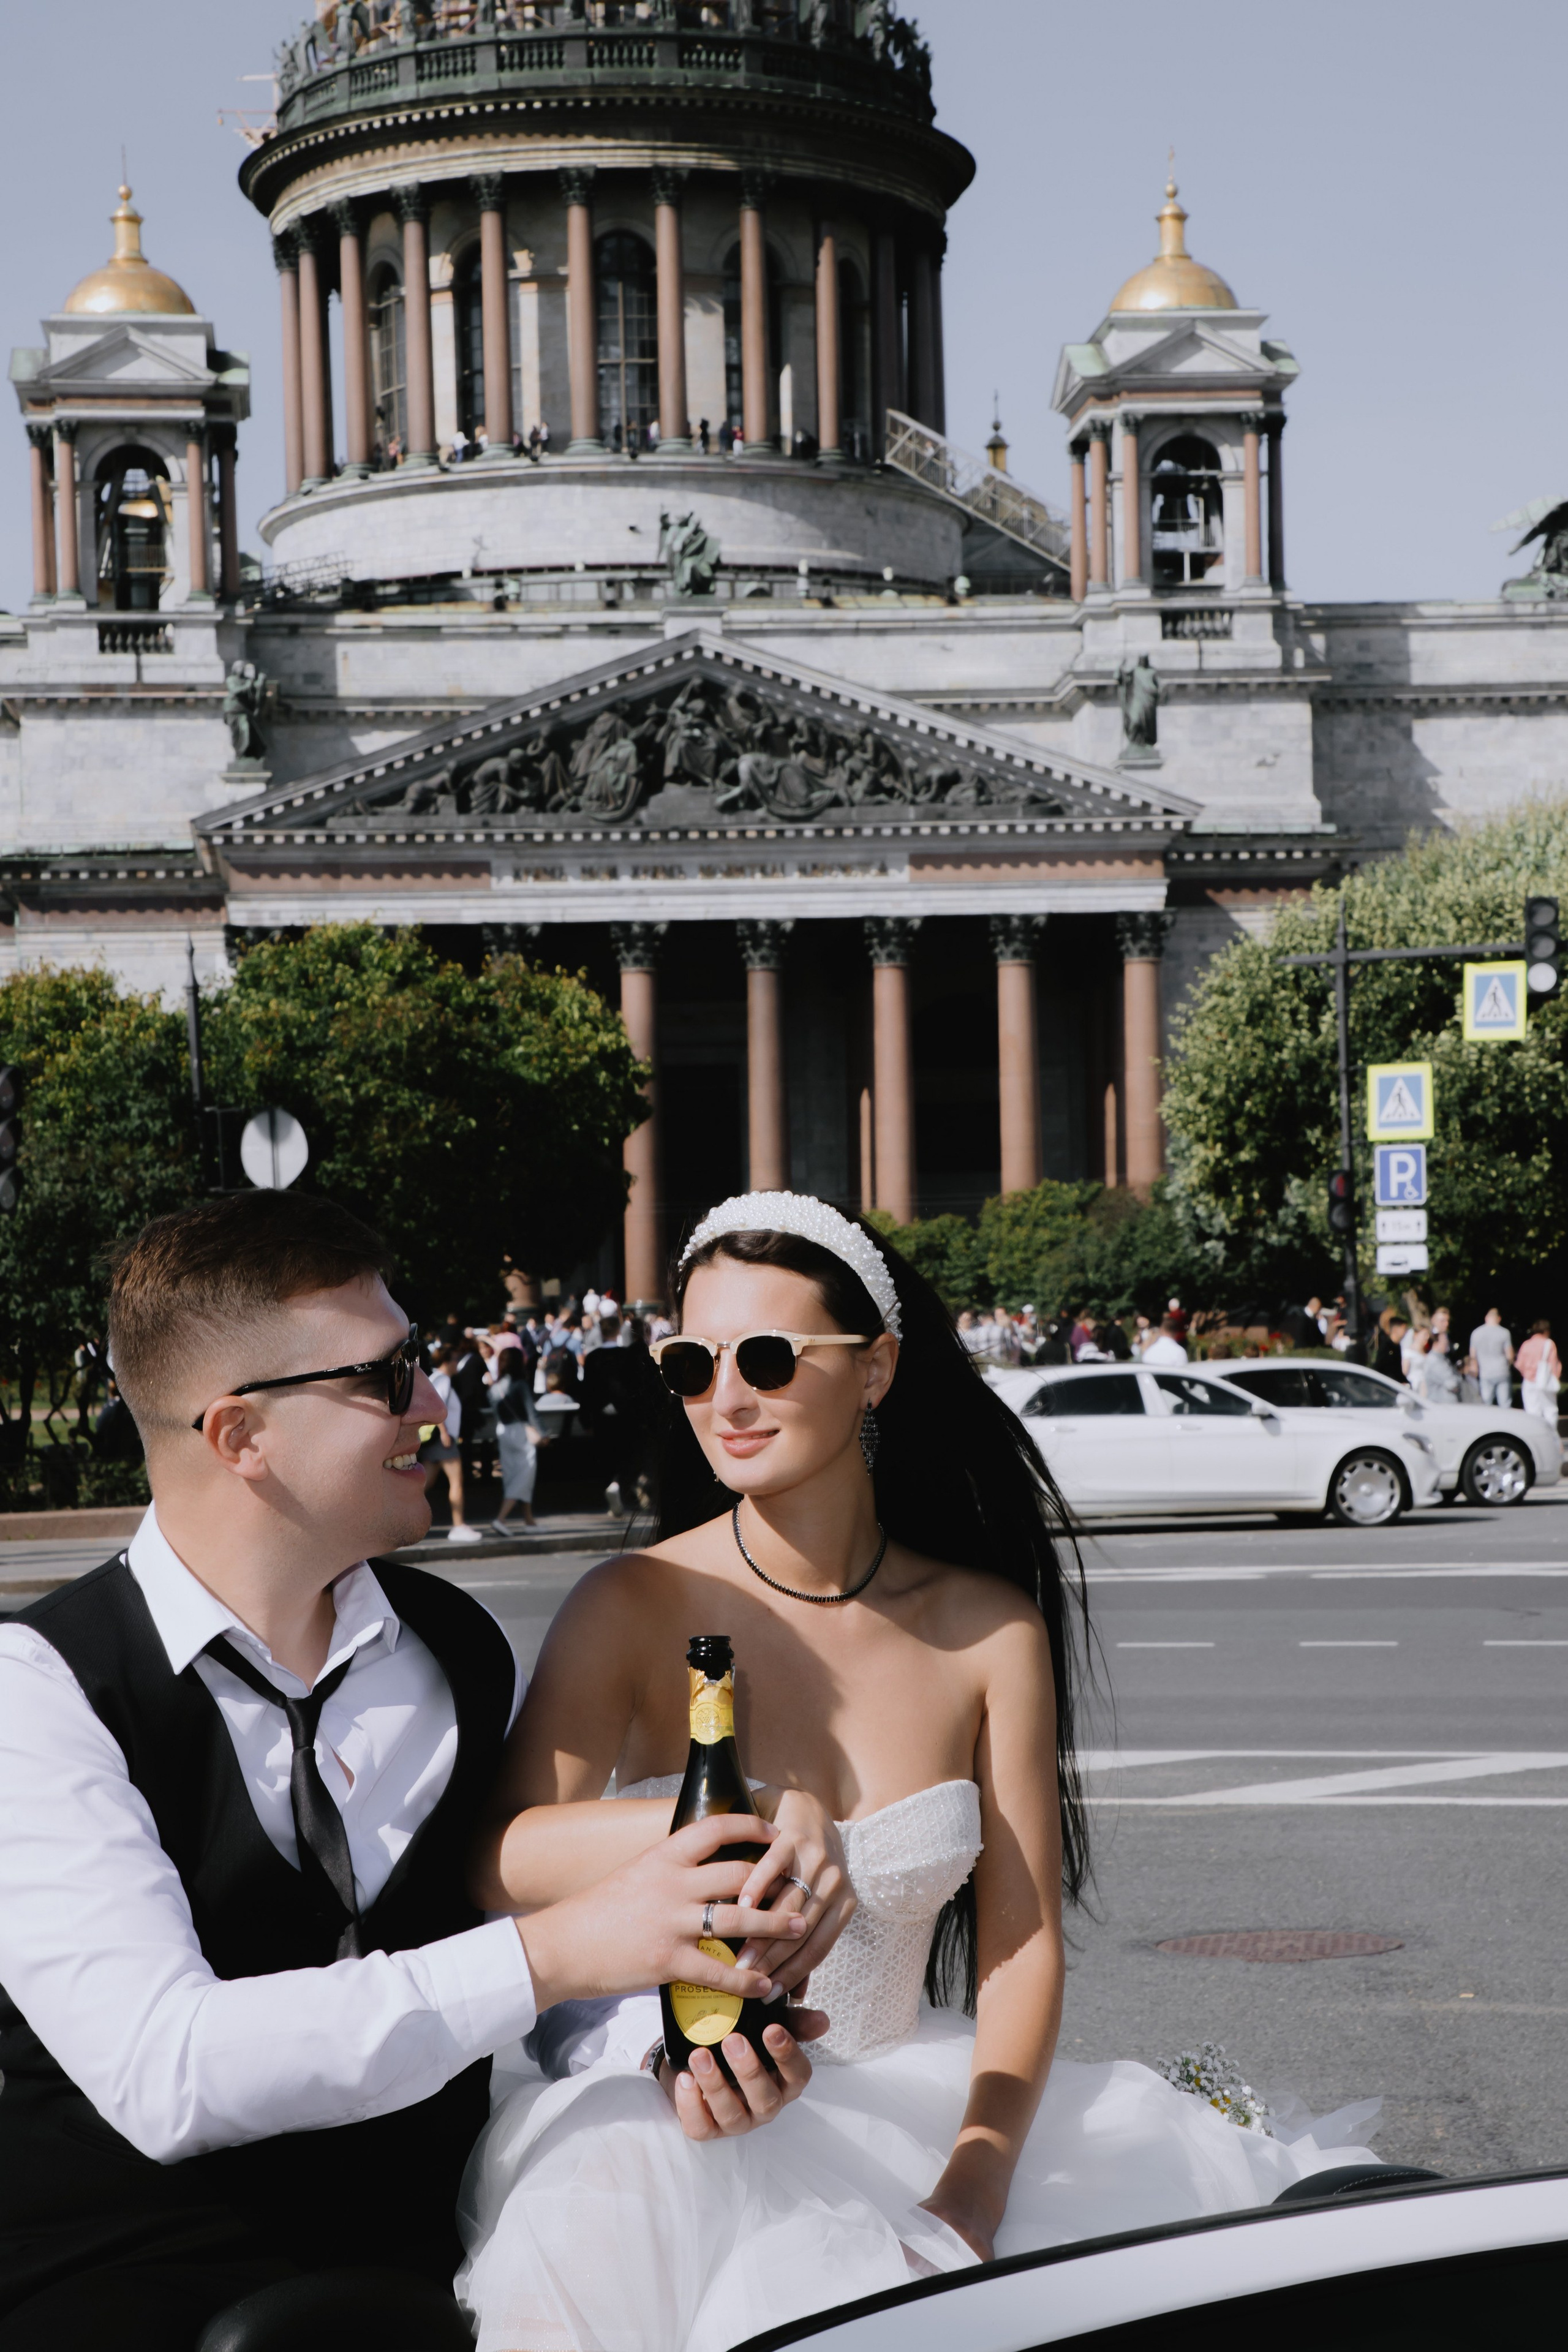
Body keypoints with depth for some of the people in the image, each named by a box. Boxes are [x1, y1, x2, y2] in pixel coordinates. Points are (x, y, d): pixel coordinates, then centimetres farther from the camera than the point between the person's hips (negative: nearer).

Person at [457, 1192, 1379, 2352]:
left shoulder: (990, 1630, 1)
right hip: (661, 2095, -3)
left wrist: (972, 2193, -14)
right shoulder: (632, 1612, -8)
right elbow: (501, 1869, -21)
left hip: (902, 2093, 4)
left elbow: (1022, 1944, 2)